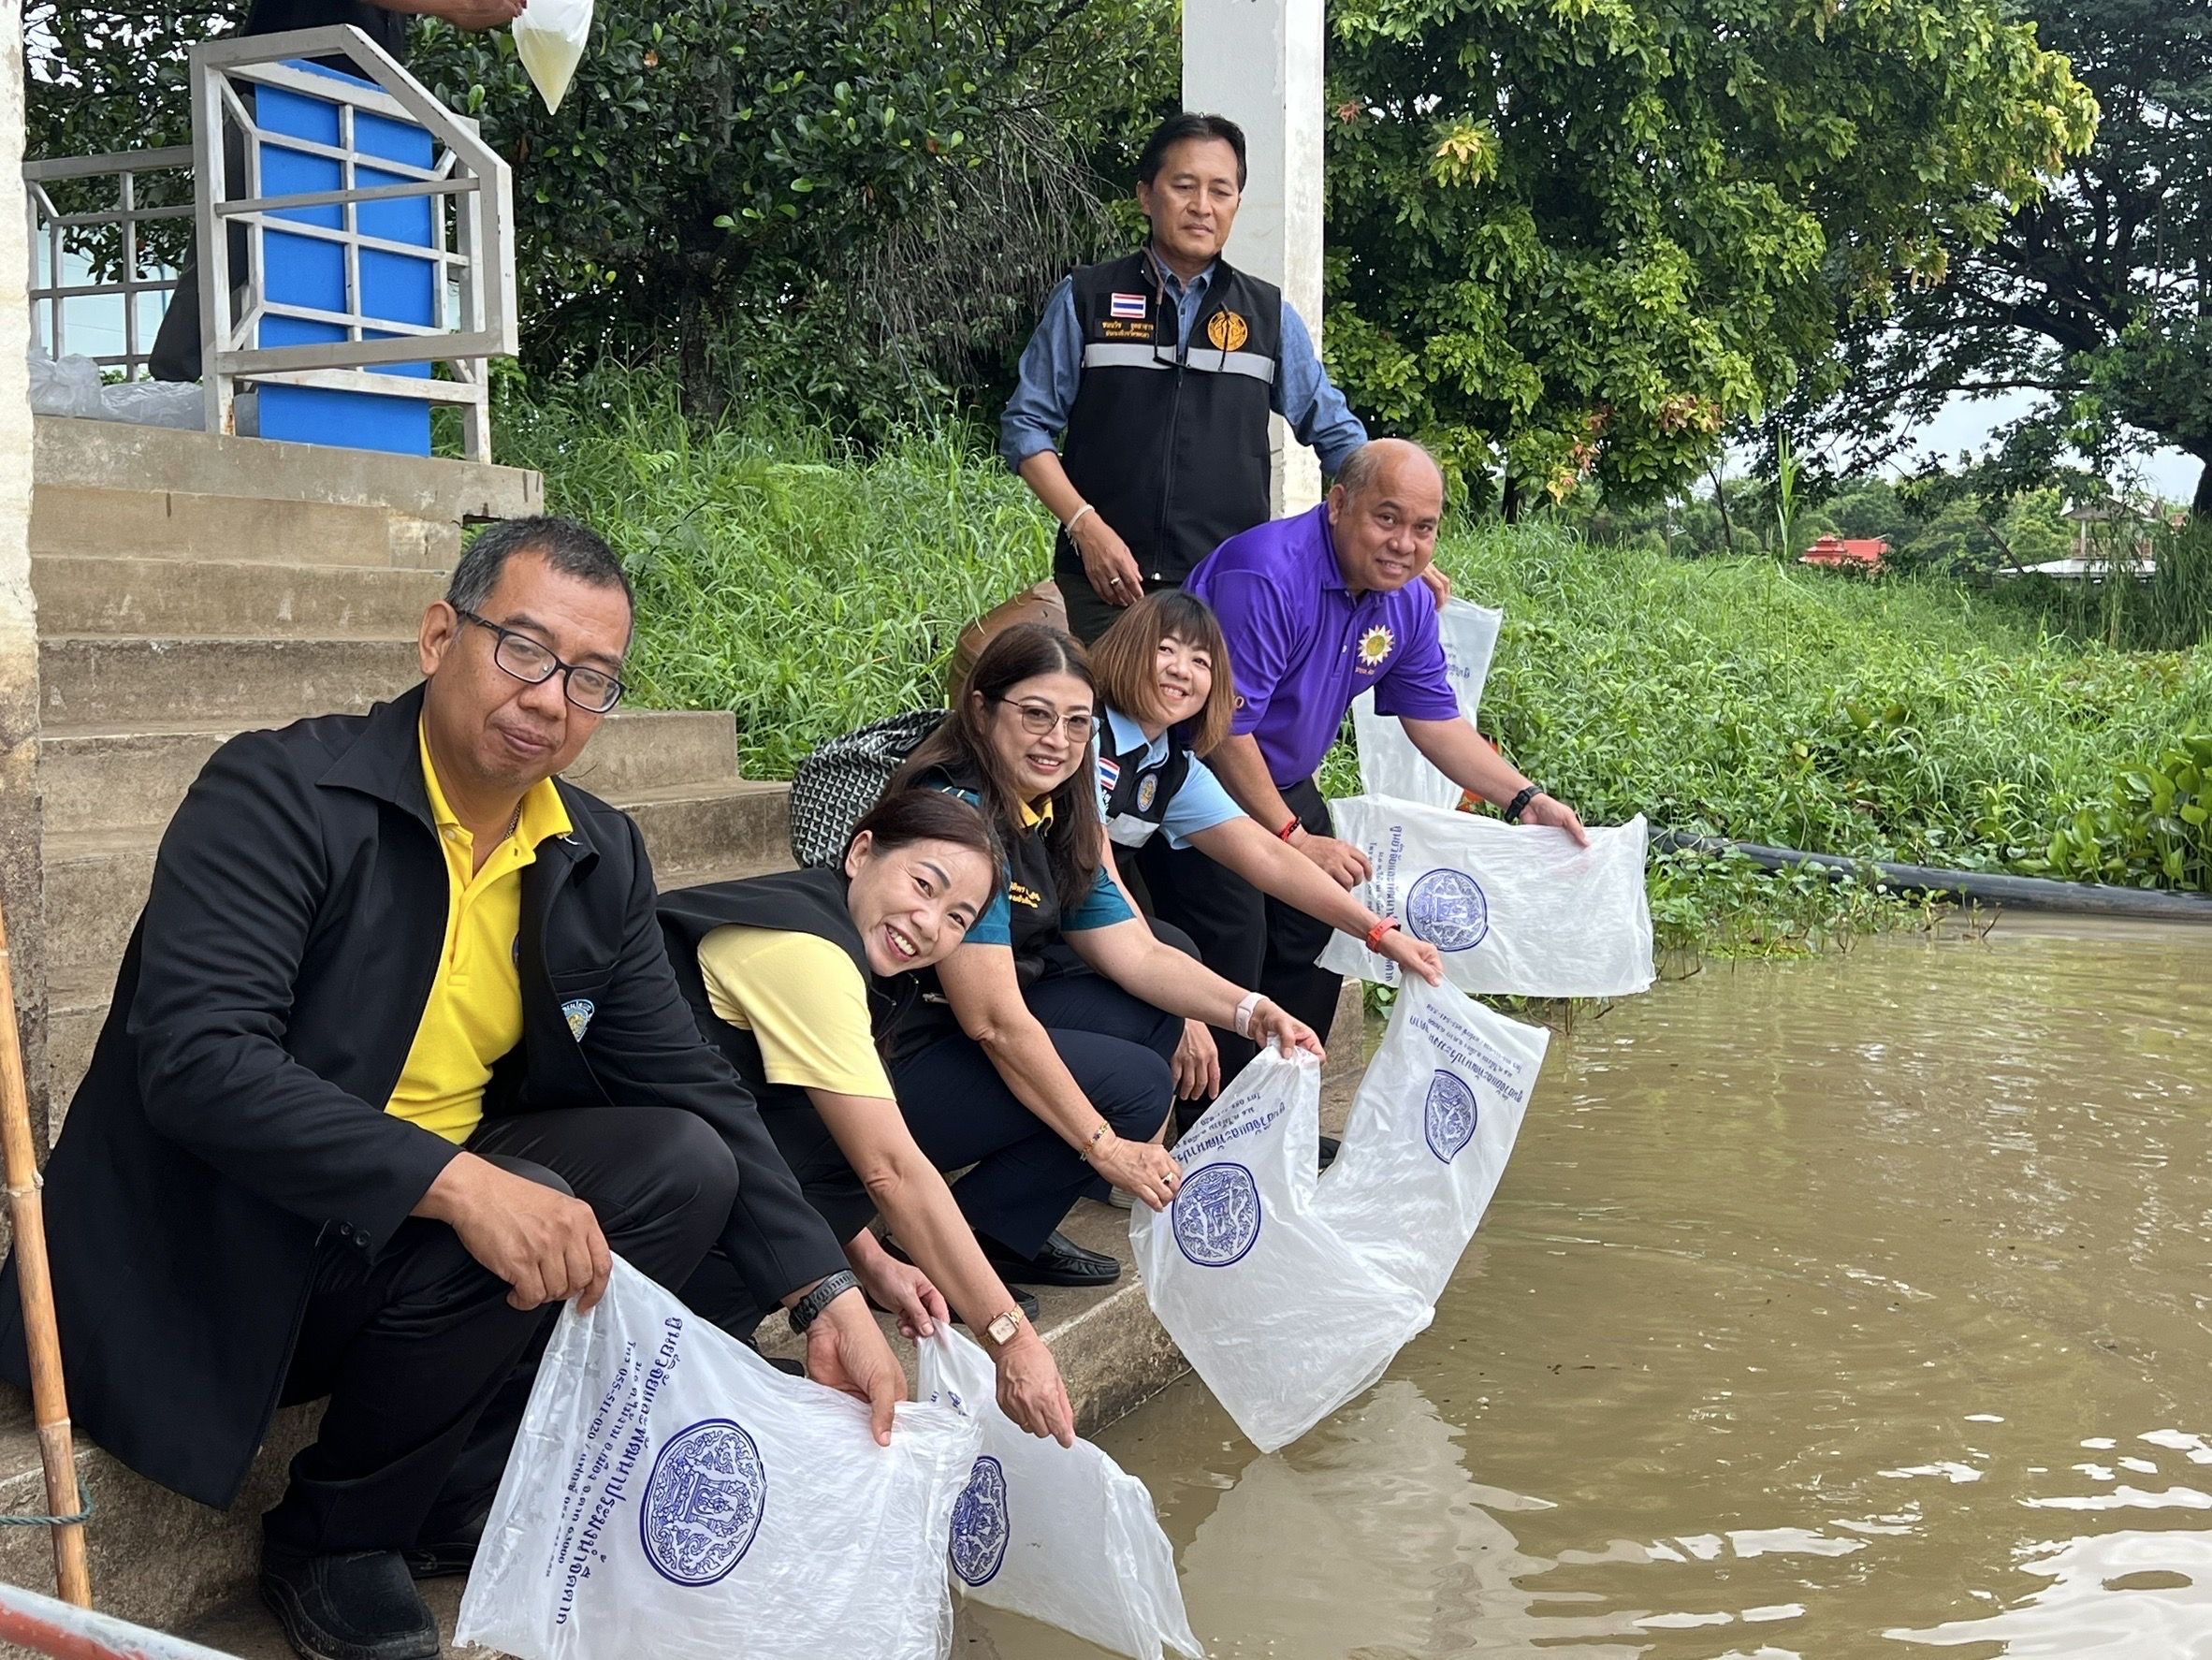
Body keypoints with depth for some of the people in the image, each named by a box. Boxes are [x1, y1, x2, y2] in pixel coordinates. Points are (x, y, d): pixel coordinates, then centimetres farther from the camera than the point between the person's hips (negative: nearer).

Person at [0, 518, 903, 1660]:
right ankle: (329, 1538, -3)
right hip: (231, 1253, -6)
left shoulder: (600, 859, 2)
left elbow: (689, 1087, 2)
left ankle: (467, 1479, 3)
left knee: (683, 1164, -13)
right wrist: (453, 1184, -38)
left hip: (447, 1215, 6)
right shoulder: (278, 795, -17)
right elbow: (195, 1055, -28)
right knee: (521, 1215, -29)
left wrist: (827, 1298, -8)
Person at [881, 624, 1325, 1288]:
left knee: (1156, 1015, 6)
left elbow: (1137, 953, 5)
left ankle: (1017, 1235, 8)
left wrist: (1250, 1012, -11)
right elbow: (993, 1021, -25)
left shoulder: (1061, 816, 6)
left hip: (960, 1039, 9)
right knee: (1134, 1084, -15)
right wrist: (1105, 1145, -22)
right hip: (892, 1067, -9)